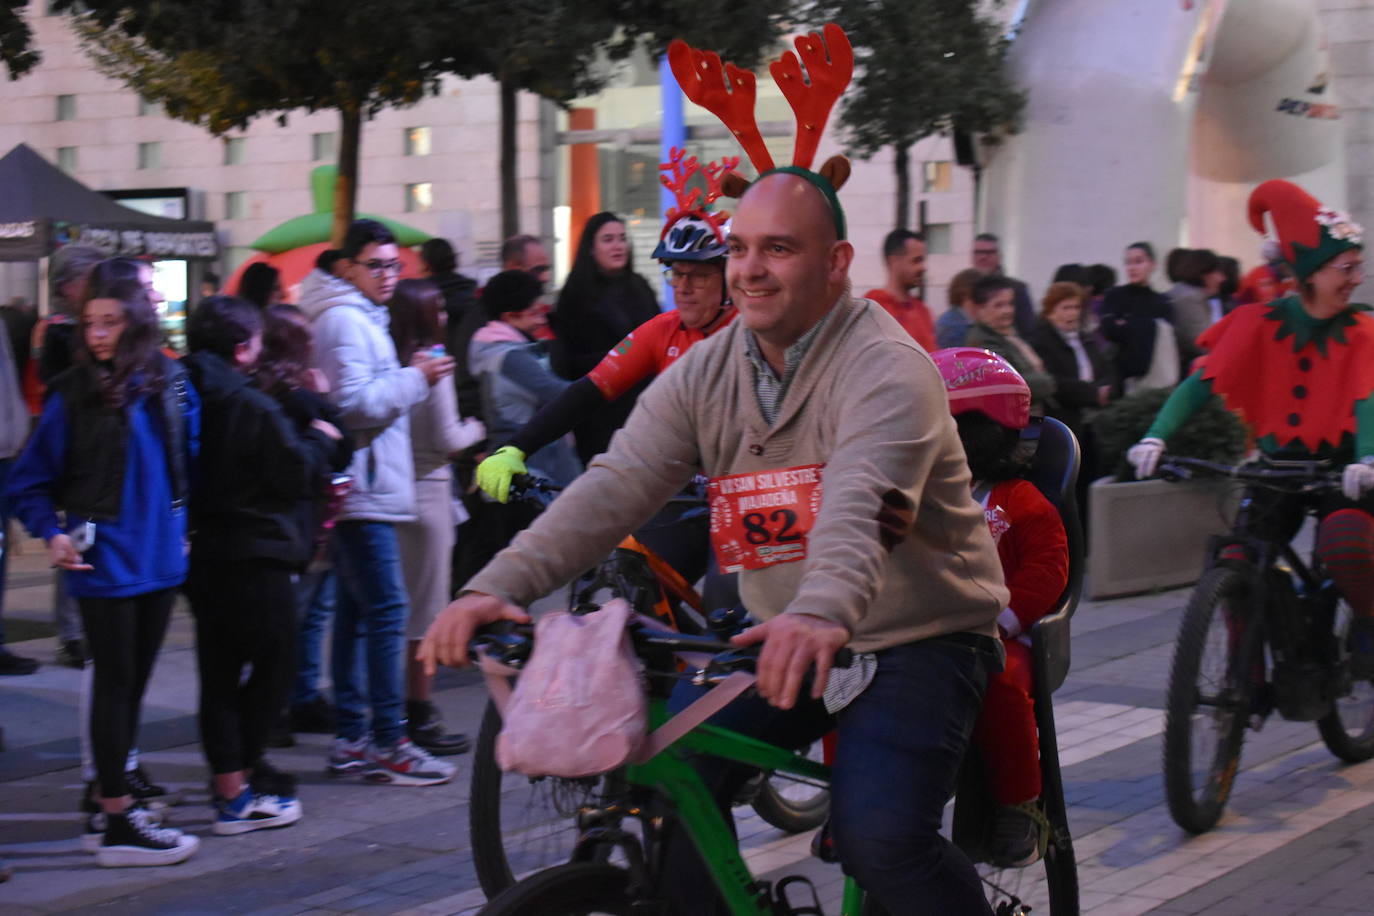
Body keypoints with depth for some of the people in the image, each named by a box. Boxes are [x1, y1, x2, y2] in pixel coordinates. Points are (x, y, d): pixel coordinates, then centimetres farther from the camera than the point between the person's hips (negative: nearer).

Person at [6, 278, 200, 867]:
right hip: (104, 560, -5)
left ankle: (116, 800, 25)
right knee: (116, 681, -1)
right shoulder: (74, 394, -10)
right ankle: (118, 823, 4)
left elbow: (189, 459, 12)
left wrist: (186, 525, 4)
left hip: (160, 556, 5)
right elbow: (30, 481, -5)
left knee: (134, 681, 13)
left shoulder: (170, 385, 2)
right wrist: (53, 532, -18)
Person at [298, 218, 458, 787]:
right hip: (361, 492, -11)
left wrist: (413, 377, 12)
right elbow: (354, 403, -20)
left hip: (361, 490, 11)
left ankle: (351, 738, 15)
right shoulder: (344, 321, -12)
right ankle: (388, 745, -11)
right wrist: (415, 378, -15)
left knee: (356, 612, 11)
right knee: (385, 611, -12)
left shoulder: (362, 319, 22)